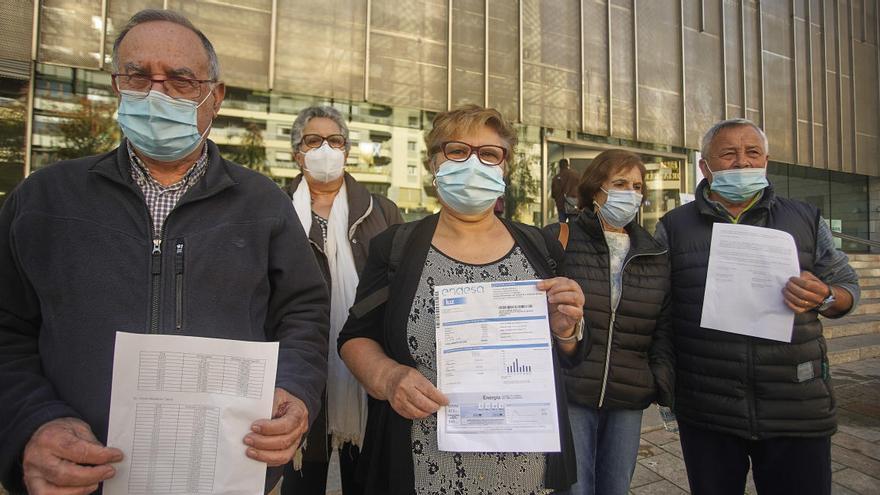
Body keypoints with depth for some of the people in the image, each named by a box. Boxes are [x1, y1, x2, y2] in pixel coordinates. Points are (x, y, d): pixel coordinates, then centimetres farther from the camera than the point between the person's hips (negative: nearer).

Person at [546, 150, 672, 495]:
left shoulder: (656, 255, 8)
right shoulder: (559, 240, -6)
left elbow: (663, 329, 11)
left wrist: (666, 386, 3)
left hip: (628, 402, 4)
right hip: (569, 395, -4)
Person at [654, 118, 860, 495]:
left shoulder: (806, 219, 8)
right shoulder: (674, 227, 2)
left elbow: (847, 286, 11)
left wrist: (824, 298, -13)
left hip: (798, 407, 1)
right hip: (705, 410, -1)